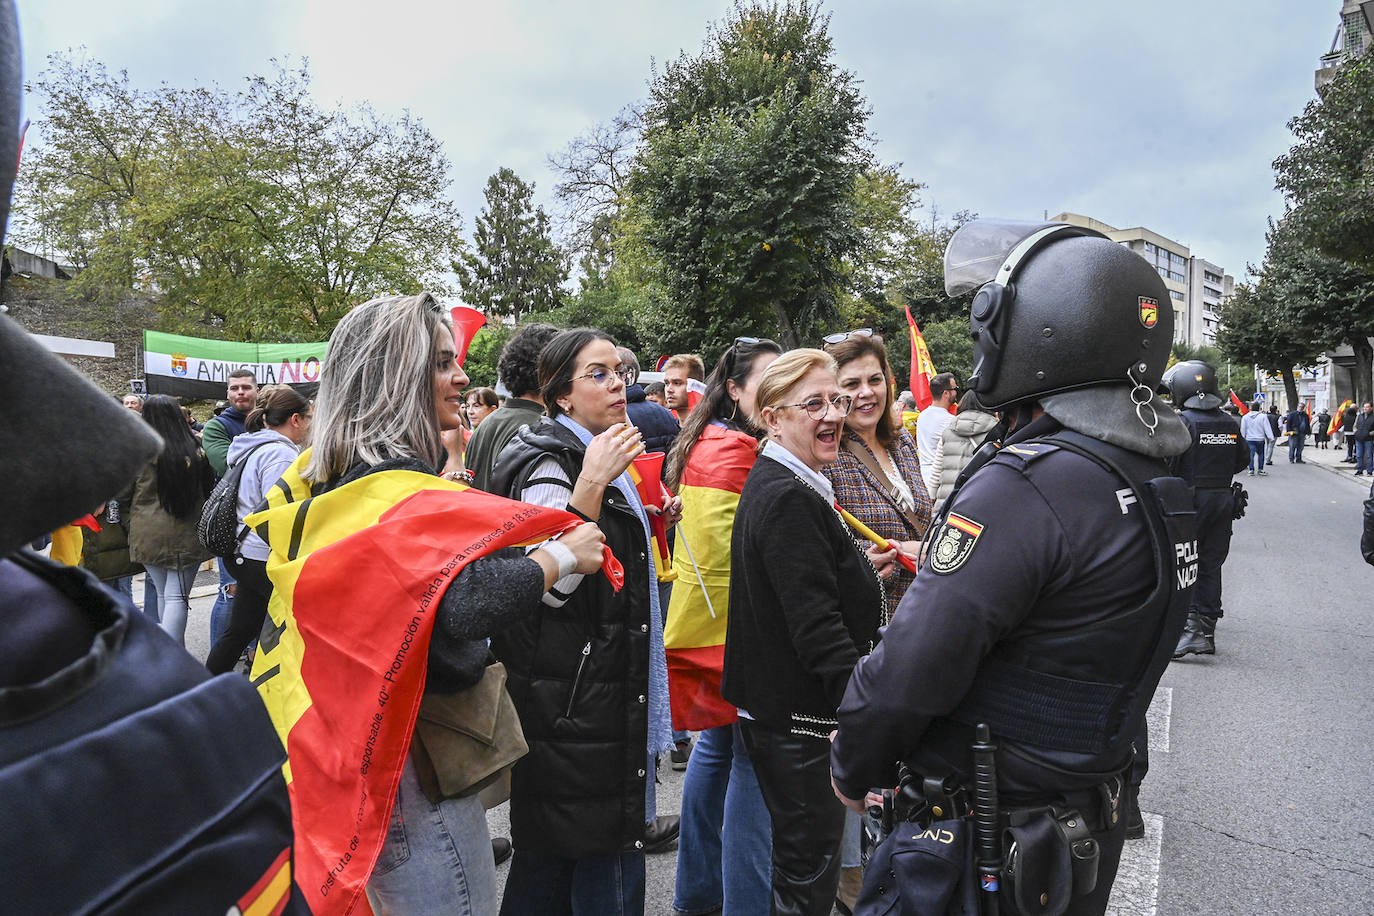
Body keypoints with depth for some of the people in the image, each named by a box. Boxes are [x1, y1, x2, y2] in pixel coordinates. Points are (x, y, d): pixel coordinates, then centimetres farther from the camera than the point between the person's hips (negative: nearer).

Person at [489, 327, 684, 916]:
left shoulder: (595, 455, 15)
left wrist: (649, 520, 15)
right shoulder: (550, 466, -16)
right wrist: (591, 484, -32)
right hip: (574, 699, -10)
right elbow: (550, 585, -27)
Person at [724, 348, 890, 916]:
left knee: (801, 852, 24)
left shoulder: (774, 484, 11)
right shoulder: (789, 498, -22)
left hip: (773, 702, 10)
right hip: (797, 714, -10)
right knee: (809, 865, 5)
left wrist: (858, 572, 17)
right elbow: (817, 626, -26)